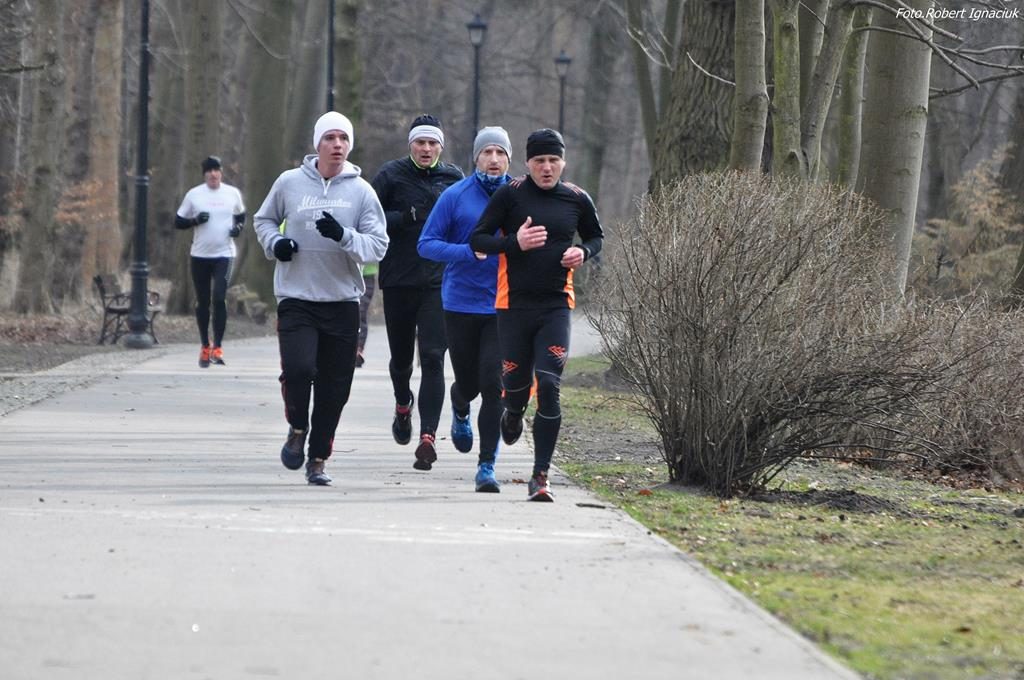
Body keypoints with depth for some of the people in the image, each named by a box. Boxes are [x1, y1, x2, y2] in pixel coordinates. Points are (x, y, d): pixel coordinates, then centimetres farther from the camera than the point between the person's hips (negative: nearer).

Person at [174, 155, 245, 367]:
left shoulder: (233, 193, 4)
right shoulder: (194, 194, 1)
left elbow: (241, 215, 20)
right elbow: (178, 221, 5)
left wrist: (238, 227, -1)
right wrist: (195, 220, -14)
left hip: (224, 254, -1)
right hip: (200, 255, 1)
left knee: (220, 298, -15)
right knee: (202, 302, 8)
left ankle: (217, 347, -11)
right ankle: (205, 347, 21)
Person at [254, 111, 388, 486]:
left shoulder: (361, 191, 0)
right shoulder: (290, 183, 2)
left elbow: (378, 245, -5)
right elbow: (263, 219, 19)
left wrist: (343, 235, -22)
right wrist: (275, 243, -2)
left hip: (343, 302, 1)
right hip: (297, 299, -1)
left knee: (334, 387, 4)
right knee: (298, 369, -19)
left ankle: (318, 458, 20)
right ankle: (297, 428, 10)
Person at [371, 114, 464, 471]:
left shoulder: (453, 178, 6)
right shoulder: (391, 175, -1)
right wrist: (405, 218, -18)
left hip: (439, 282, 0)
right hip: (399, 280, 0)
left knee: (433, 358, -12)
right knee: (401, 356, 14)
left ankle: (428, 435, -15)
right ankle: (403, 407, 46)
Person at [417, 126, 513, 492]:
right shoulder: (456, 196, -4)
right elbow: (427, 244, -5)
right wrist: (470, 252, -18)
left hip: (503, 307, 0)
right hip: (461, 303, 0)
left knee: (494, 386, -10)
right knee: (468, 382, 11)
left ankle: (487, 467, -4)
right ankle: (460, 409, 49)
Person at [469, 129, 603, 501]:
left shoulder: (576, 200, 5)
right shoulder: (510, 195, -3)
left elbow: (596, 236, 22)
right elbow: (477, 239, -3)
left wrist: (583, 253, -1)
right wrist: (515, 242, -19)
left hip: (556, 306, 1)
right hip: (514, 304, -1)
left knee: (549, 386, -11)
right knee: (515, 383, 8)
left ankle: (540, 476, -8)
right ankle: (513, 414, 48)